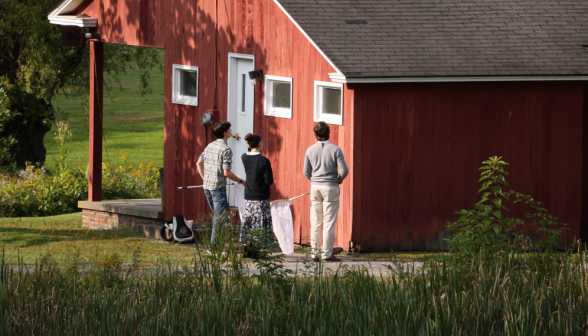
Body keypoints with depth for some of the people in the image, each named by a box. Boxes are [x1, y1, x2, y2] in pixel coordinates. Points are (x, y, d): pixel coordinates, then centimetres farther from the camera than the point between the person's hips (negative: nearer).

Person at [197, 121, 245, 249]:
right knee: (220, 216, -2)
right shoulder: (226, 150, -14)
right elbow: (226, 172, -18)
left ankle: (214, 242, 20)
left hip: (207, 186, 8)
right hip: (218, 186, -8)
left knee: (217, 215, 18)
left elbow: (199, 163, 16)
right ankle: (213, 244, -4)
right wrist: (241, 181, -6)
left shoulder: (210, 146, 10)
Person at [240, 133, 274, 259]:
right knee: (259, 224, 1)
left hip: (248, 198, 5)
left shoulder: (244, 158, 0)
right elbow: (269, 181, -14)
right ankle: (255, 251, 0)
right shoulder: (264, 161, -16)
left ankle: (246, 250, 13)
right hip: (261, 198, -5)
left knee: (247, 224, 11)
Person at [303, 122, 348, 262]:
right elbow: (344, 170, -12)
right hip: (331, 187, -3)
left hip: (315, 187, 3)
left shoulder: (310, 150, 1)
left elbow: (306, 172, 7)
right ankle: (327, 253, -2)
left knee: (315, 223, 9)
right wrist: (339, 179, 9)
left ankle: (315, 254, 9)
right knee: (329, 223, 0)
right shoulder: (335, 150, -9)